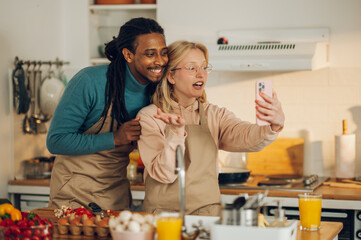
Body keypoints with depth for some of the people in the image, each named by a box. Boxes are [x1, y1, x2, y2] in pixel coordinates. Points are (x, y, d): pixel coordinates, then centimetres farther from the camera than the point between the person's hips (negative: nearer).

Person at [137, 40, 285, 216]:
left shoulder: (215, 116, 9)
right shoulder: (149, 116, 1)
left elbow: (246, 136, -12)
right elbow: (163, 174, -10)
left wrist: (275, 126, -32)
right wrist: (176, 132, -25)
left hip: (207, 212, 2)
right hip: (163, 212, -2)